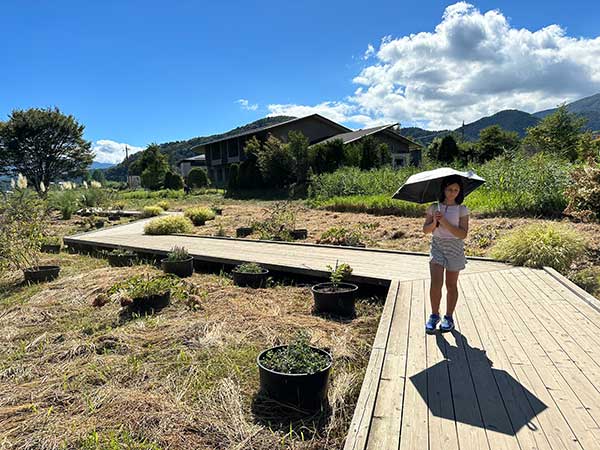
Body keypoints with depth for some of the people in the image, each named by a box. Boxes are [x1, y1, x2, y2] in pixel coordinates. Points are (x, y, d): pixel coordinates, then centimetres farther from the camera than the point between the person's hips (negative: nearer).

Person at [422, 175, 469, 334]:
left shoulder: (462, 210, -4)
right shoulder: (434, 207, 2)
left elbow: (463, 233, -13)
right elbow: (425, 230, 2)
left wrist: (445, 222, -22)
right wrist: (434, 223, -18)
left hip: (455, 249, -1)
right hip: (437, 247, 1)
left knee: (451, 285, 8)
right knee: (436, 283, -10)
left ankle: (449, 317, 23)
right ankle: (434, 315, 8)